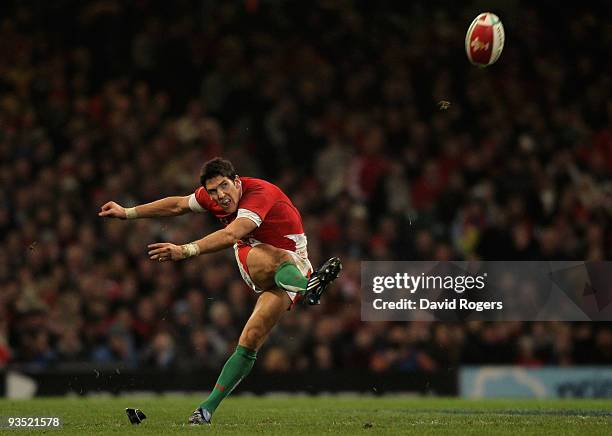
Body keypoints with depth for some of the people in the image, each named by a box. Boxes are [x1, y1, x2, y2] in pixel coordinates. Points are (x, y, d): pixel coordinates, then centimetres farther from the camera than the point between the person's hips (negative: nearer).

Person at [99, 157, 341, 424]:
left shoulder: (259, 192, -26)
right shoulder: (212, 195, -3)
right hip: (252, 261, 4)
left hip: (291, 261, -4)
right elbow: (178, 205, 18)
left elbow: (231, 235, -41)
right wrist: (128, 213, 22)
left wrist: (186, 251, -53)